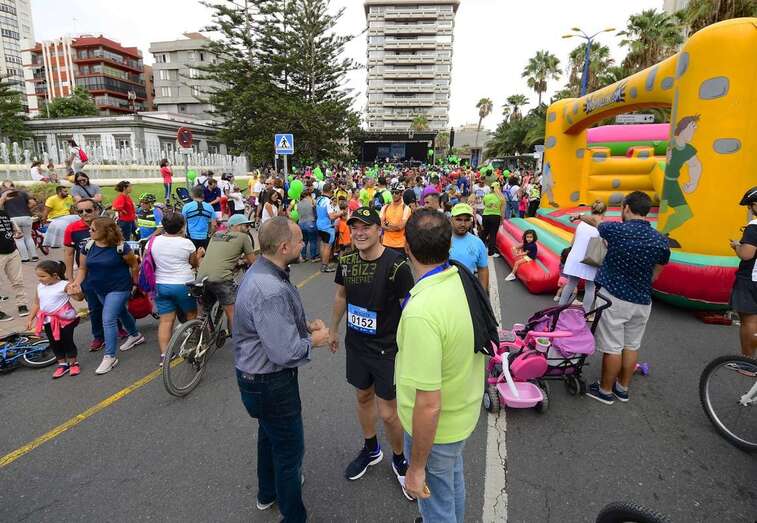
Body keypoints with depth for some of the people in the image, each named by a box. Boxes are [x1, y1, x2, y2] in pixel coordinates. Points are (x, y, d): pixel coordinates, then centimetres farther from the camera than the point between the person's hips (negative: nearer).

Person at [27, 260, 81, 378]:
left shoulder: (64, 285, -14)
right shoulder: (40, 287, 4)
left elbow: (79, 297, -19)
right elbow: (36, 303, 15)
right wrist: (31, 319, 16)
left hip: (65, 319, -6)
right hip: (48, 321, 6)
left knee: (67, 341, 3)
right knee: (54, 343, 12)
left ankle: (73, 363, 20)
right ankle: (62, 364, 25)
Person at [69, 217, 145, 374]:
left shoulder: (120, 247, -20)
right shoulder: (88, 246, -4)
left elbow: (134, 265, -8)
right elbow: (83, 268, 4)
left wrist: (135, 283, 0)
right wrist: (77, 282, -11)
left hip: (119, 288, -6)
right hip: (99, 289, 6)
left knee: (108, 319, -11)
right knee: (120, 312, 23)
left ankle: (110, 357, -1)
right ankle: (135, 335, 46)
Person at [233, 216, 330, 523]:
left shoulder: (262, 271, 0)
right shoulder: (270, 290, -33)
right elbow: (284, 352, -32)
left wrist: (306, 326, 0)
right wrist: (314, 340, -14)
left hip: (259, 374, 11)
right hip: (270, 382, -10)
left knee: (270, 434, 30)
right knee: (290, 448, 9)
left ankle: (268, 492, 54)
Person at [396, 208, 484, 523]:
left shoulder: (421, 311, -36)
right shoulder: (464, 280, -12)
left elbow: (428, 406, -31)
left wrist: (416, 467, -18)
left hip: (434, 427, -7)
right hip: (465, 411, 8)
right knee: (453, 481, 33)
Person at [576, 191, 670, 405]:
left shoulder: (615, 229, -12)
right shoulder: (661, 241, -3)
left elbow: (596, 222, 11)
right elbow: (655, 275, 8)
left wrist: (581, 216, 33)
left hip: (613, 296, -4)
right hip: (641, 301, 4)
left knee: (612, 347, 4)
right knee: (631, 346, 16)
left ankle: (605, 390, 18)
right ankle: (623, 388, 31)